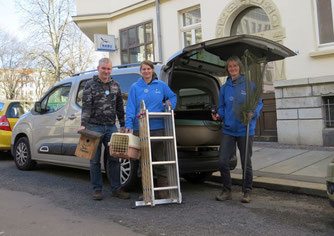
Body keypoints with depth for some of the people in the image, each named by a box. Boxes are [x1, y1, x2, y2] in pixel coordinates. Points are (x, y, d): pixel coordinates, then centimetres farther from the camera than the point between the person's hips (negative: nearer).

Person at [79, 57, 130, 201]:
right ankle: (97, 189, 12)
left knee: (114, 158, 4)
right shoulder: (90, 85, 0)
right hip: (94, 127, -3)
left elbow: (120, 107, 16)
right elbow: (86, 106, -8)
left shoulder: (115, 86, 13)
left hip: (111, 127, 4)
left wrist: (122, 125, 13)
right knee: (95, 160, 3)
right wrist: (83, 124, -18)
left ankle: (116, 188, 12)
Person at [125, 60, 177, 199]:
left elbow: (172, 96, 24)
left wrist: (171, 106, 4)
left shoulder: (161, 85, 9)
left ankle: (163, 189, 10)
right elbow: (130, 107, 0)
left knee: (159, 158, 2)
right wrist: (129, 125, -10)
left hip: (158, 128, 0)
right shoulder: (135, 87, 6)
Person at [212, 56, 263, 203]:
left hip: (245, 130, -3)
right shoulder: (224, 88, 9)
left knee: (246, 162, 5)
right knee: (222, 161, -2)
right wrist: (218, 115, -6)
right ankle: (227, 191, 15)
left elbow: (259, 103, 3)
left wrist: (253, 113, -17)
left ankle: (247, 192, 20)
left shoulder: (249, 85, -1)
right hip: (228, 130, 3)